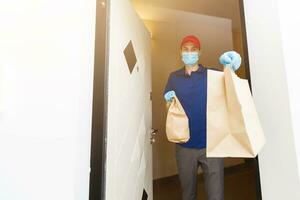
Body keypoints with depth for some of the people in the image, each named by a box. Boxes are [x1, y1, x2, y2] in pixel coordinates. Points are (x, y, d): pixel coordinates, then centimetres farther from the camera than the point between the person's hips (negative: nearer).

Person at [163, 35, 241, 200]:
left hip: (211, 144, -1)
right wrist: (169, 101, -11)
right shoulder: (174, 77, 8)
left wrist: (229, 69, -24)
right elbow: (169, 108, 11)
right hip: (184, 146, 2)